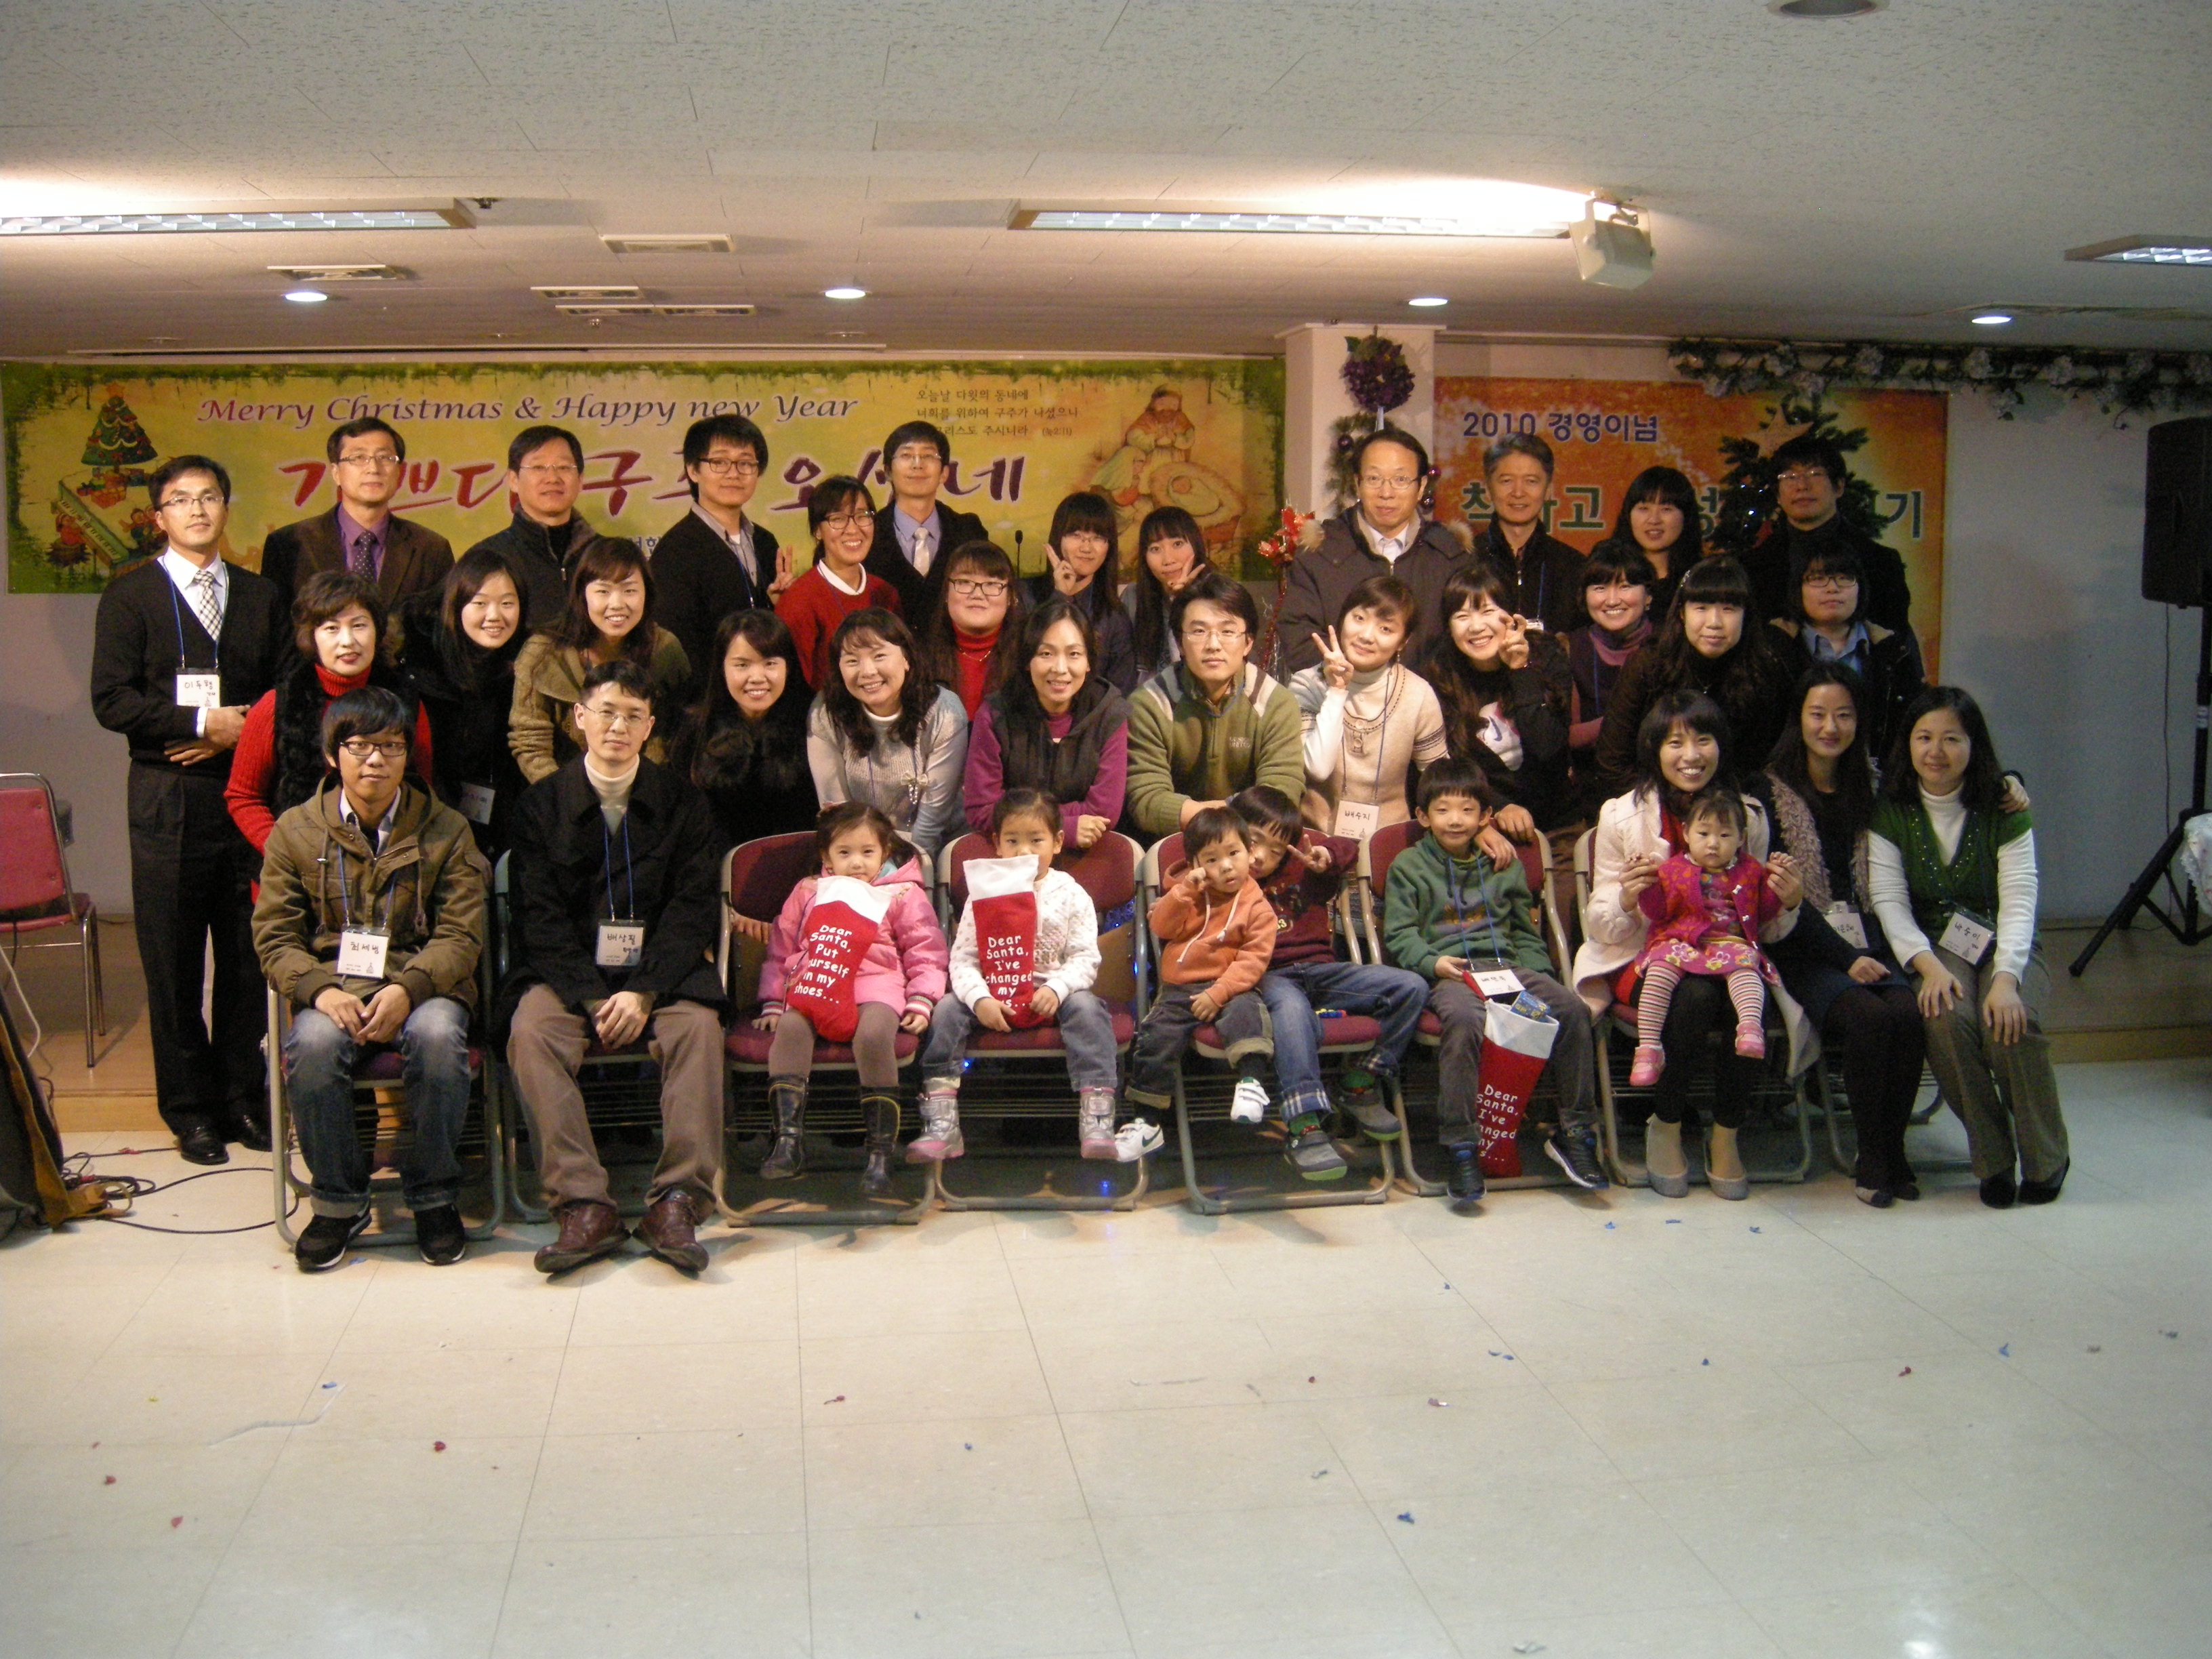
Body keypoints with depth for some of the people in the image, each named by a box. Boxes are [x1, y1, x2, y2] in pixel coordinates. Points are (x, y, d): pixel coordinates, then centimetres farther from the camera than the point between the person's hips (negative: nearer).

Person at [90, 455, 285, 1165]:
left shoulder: (259, 595, 14)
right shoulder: (131, 594, 3)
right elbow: (112, 700, -6)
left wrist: (242, 733, -6)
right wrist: (201, 723, -13)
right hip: (169, 798, -3)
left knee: (247, 954, 5)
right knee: (173, 963, 2)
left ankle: (244, 1095, 16)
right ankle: (189, 1109, 11)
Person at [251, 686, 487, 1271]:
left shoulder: (445, 829, 8)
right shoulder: (296, 830, 10)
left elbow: (461, 936, 0)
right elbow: (274, 936, 5)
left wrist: (408, 989, -20)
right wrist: (322, 991, -16)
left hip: (421, 986, -1)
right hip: (332, 987, 1)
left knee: (438, 1035, -35)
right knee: (313, 1046, -33)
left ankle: (433, 1198, -14)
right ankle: (338, 1201, -10)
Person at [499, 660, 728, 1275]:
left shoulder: (681, 803, 8)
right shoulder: (541, 804, 7)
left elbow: (692, 910, 0)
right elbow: (541, 918, -1)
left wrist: (643, 993, -16)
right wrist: (593, 999, -15)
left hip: (659, 968, 0)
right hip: (569, 971, 0)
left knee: (698, 1026, -30)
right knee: (530, 1032, -29)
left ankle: (676, 1201, -31)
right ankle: (583, 1205, -33)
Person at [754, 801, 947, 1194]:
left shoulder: (904, 895, 17)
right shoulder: (807, 893, 25)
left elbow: (926, 954, 11)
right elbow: (780, 951, 24)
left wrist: (921, 1002, -3)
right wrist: (772, 1003, 14)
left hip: (876, 986, -3)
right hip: (812, 986, 3)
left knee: (873, 1036, -34)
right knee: (789, 1028, -30)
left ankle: (881, 1151, -28)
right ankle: (789, 1140, -29)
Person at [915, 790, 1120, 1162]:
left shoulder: (1071, 895, 3)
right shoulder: (983, 894, 6)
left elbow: (1085, 958, -3)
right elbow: (963, 959, -3)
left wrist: (1057, 989, -23)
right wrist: (979, 999, -21)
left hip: (1053, 994, -1)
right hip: (992, 995, 2)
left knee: (1086, 1008, -30)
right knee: (947, 1010, -21)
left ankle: (1097, 1124, -33)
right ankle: (941, 1127, -22)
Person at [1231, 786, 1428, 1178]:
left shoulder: (1302, 866, 17)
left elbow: (1349, 851, 26)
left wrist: (1327, 855, 6)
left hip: (1319, 969, 5)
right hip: (1266, 978, -5)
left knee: (1410, 988, -12)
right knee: (1292, 1007, -43)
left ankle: (1363, 1083, -1)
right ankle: (1305, 1127, -48)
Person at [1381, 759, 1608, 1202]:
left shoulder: (1505, 867, 22)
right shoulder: (1409, 866, 10)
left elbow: (1527, 931, 25)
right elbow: (1398, 933, 4)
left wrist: (1536, 973, 6)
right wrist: (1432, 962, -15)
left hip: (1508, 967, 4)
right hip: (1448, 973, -4)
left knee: (1571, 1008, -23)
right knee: (1464, 1018, -39)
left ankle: (1574, 1132, -10)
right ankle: (1461, 1147, -32)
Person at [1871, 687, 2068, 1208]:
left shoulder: (2002, 807, -2)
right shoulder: (1891, 811, 0)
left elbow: (2018, 901, -11)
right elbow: (1888, 898, -8)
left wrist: (2006, 977, -27)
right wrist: (1928, 964, -25)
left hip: (2004, 945, 0)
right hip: (1934, 945, 0)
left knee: (2012, 1025, -31)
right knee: (1947, 1018, -33)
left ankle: (2046, 1161, -7)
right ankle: (1993, 1160, -15)